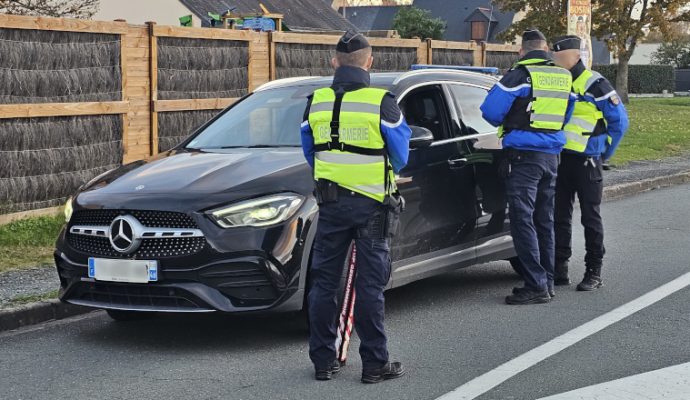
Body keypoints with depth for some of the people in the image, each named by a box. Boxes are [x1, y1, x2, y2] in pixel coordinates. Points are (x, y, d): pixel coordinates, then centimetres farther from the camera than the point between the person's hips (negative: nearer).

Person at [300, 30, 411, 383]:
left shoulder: (316, 103, 1)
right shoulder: (381, 103, -10)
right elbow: (400, 158, 0)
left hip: (331, 203, 3)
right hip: (372, 204, -3)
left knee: (324, 282, 11)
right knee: (370, 285, 2)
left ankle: (323, 360, 14)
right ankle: (375, 363, 6)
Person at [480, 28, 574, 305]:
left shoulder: (520, 75, -10)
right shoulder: (564, 78, 10)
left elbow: (490, 111, -9)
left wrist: (507, 124, 10)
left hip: (524, 156, -7)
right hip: (552, 156, 7)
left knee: (523, 221, -5)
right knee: (544, 221, 14)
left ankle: (536, 285, -9)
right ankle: (547, 282, 19)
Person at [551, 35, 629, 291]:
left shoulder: (595, 84, -9)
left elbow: (619, 120, -5)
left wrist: (604, 153, -1)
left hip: (586, 162, -6)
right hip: (559, 159, 6)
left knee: (590, 217, 0)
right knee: (560, 216, 8)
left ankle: (594, 272, 6)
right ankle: (559, 269, 14)